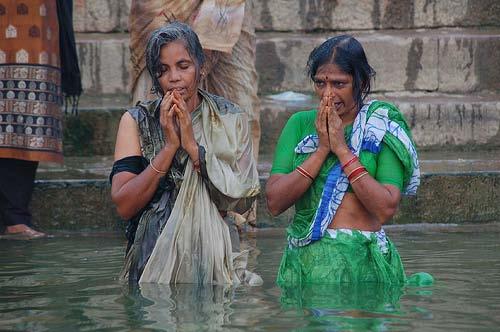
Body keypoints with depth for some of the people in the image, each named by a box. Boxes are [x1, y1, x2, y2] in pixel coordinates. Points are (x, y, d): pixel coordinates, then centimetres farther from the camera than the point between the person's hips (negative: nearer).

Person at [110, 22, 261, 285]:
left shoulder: (231, 120, -1)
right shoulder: (136, 121, -2)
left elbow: (242, 201, -12)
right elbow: (124, 206, -12)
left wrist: (193, 146, -17)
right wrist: (170, 145, -18)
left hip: (213, 257, 1)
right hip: (151, 258, 0)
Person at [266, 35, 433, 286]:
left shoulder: (382, 128, -3)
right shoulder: (300, 124, 5)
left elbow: (386, 208, -15)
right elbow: (274, 202, -4)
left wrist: (342, 149, -14)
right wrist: (322, 149, -11)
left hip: (360, 261, -3)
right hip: (303, 258, 3)